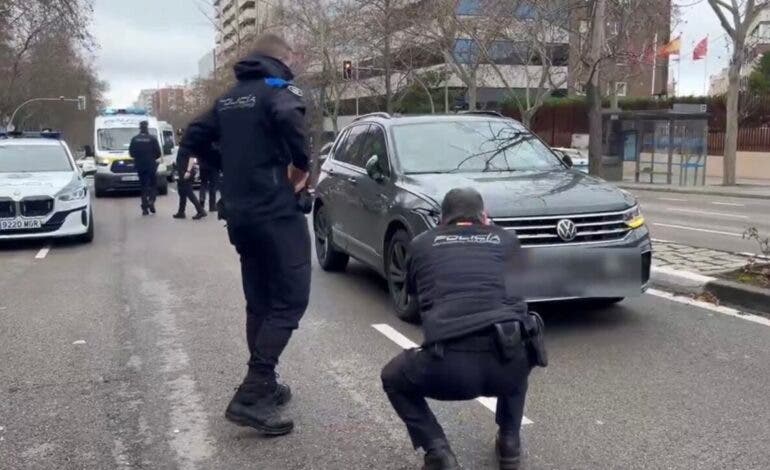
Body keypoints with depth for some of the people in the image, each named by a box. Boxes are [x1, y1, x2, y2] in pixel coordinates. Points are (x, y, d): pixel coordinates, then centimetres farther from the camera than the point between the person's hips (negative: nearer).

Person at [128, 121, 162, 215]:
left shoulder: (135, 139, 0)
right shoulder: (152, 139, -8)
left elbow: (131, 153, 2)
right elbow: (158, 153, -7)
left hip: (140, 166, 3)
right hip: (151, 165, -3)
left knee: (143, 186, 10)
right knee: (153, 184, 11)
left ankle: (144, 207, 5)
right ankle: (151, 201, -12)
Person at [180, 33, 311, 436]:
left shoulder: (229, 99, 16)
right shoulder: (279, 90, -7)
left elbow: (193, 137, 19)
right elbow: (289, 119, -30)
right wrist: (301, 165, -16)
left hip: (240, 212, 8)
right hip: (276, 211, -8)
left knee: (259, 302, 16)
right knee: (289, 300, -5)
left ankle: (264, 386, 23)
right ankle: (251, 396, -12)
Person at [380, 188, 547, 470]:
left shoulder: (422, 244, 18)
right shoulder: (507, 240, 20)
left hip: (449, 366, -2)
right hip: (508, 362, 3)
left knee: (393, 379, 30)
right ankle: (510, 443, 30)